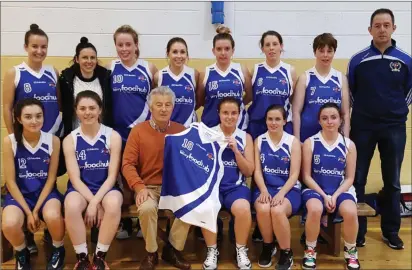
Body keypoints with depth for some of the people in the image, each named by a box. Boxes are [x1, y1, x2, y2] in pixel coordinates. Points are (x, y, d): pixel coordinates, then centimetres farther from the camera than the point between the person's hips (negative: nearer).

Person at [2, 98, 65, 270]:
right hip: (19, 194, 1)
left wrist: (36, 210, -11)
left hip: (45, 192, 0)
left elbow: (51, 178, -4)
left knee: (53, 217, -33)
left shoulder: (53, 140, -8)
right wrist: (28, 212, -12)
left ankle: (58, 249, 3)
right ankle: (22, 253, 7)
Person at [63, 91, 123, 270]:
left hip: (106, 187, -1)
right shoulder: (70, 140, -1)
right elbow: (75, 178, -6)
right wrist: (92, 201, -19)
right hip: (80, 188, 1)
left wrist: (95, 202, -20)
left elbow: (112, 176, -8)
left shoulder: (113, 136, -4)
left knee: (113, 204, -35)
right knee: (72, 206, -34)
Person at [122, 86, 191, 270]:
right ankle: (151, 253, -3)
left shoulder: (181, 130, 3)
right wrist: (140, 187, -20)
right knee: (146, 208, -33)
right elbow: (128, 164, -6)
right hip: (148, 186, -1)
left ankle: (172, 249, -3)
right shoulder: (138, 131, -1)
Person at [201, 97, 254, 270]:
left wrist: (236, 150, -9)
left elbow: (249, 172, 5)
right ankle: (212, 250, -6)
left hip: (236, 185, 1)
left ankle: (241, 250, -4)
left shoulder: (245, 137, 9)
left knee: (243, 209, -32)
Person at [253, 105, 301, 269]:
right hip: (265, 188, 2)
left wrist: (281, 193, -19)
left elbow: (294, 174, -4)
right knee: (262, 208, -32)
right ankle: (268, 246, -1)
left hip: (288, 189, -2)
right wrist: (264, 191, -15)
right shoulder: (259, 141, 8)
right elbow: (257, 170, 2)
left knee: (277, 210, -33)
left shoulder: (293, 142, 2)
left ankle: (286, 253, -7)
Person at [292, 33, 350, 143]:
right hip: (308, 136, -2)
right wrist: (297, 140, -7)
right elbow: (296, 112, -3)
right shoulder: (305, 77, -1)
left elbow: (346, 113, 8)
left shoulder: (341, 78, 6)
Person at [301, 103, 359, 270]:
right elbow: (307, 176, -2)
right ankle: (310, 250, -8)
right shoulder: (310, 143, 0)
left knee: (350, 212, -31)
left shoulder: (349, 145, 5)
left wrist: (335, 196, -13)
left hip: (341, 190, 1)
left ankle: (351, 251, 0)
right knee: (315, 209, -36)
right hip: (315, 189, -1)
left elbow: (349, 178, 3)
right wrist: (324, 196, -13)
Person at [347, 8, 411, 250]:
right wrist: (362, 111, 5)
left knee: (392, 182, 9)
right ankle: (358, 231, 15)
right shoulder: (358, 60, -1)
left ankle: (391, 231, 23)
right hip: (363, 127, -1)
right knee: (357, 180, 2)